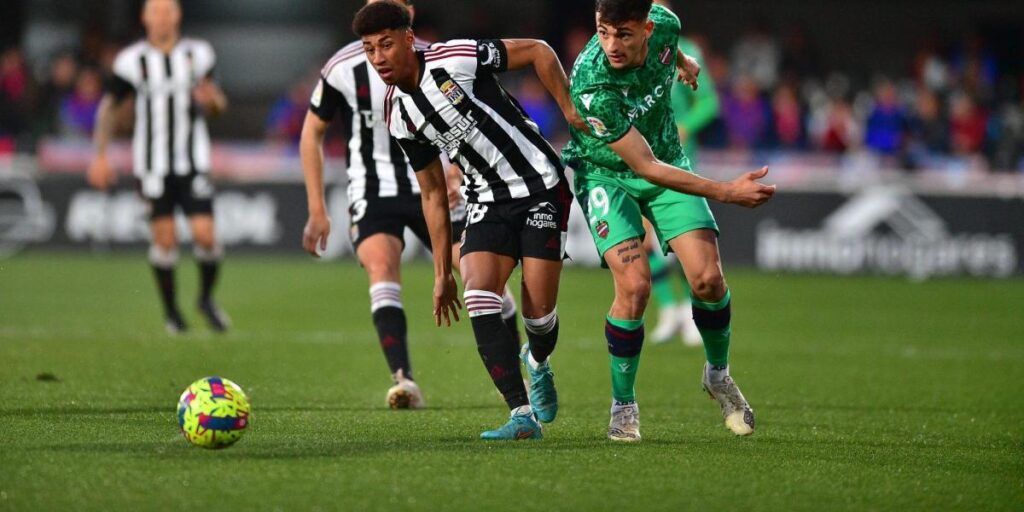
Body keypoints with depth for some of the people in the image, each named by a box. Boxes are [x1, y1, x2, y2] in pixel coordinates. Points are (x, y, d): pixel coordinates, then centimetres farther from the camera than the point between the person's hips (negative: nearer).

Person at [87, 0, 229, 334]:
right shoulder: (132, 61, -2)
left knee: (205, 235, -8)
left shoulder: (198, 54, 3)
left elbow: (217, 106, 13)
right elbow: (108, 107, 7)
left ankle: (206, 298, 17)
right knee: (165, 240, -3)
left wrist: (211, 100, -12)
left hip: (194, 164, 1)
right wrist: (100, 157, 3)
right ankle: (170, 310, 14)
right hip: (153, 165, -1)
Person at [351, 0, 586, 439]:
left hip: (540, 188, -5)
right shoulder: (399, 117, 2)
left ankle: (537, 365, 30)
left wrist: (570, 111, -9)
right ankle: (524, 416, -20)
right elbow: (433, 194, 11)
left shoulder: (456, 59, -15)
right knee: (478, 292, -20)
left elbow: (536, 50, -5)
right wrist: (442, 272, 10)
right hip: (487, 202, 5)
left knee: (538, 312, -8)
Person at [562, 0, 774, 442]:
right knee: (634, 285, -22)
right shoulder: (592, 85, -35)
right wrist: (726, 192, -36)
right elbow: (645, 166, -32)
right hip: (607, 174, -4)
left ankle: (718, 373, 20)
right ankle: (623, 403, 0)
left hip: (667, 160, 5)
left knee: (707, 278, -9)